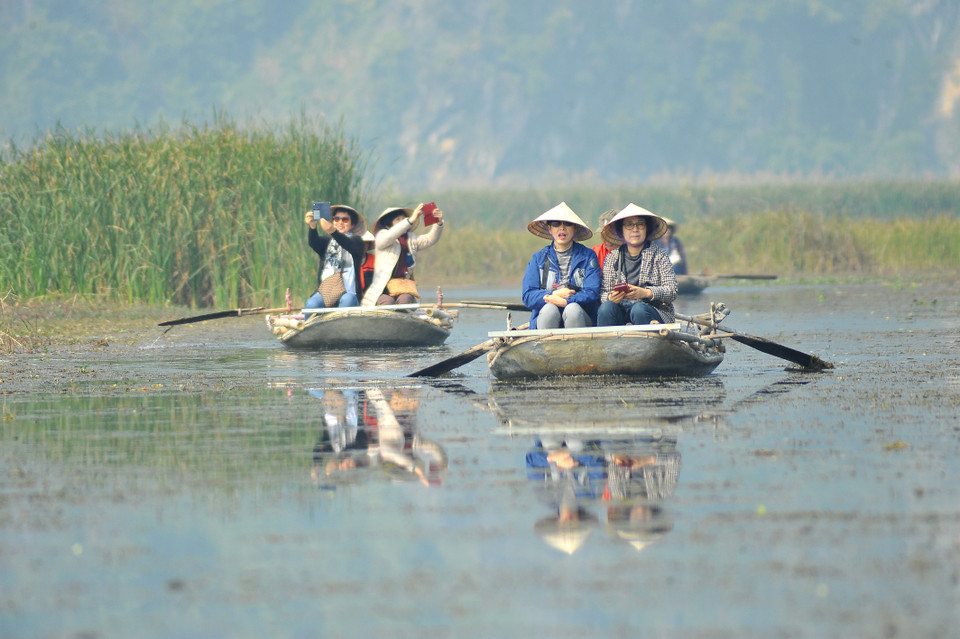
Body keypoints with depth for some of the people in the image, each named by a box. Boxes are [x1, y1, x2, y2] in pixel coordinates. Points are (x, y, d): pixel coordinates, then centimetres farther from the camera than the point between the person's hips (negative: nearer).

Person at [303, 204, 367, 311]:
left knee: (347, 300, -37)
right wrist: (312, 227, -27)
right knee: (311, 304, -30)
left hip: (348, 291, -2)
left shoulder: (356, 240, 14)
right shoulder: (326, 241, 21)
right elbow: (313, 242, -2)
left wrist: (333, 232, -32)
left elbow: (349, 245, -10)